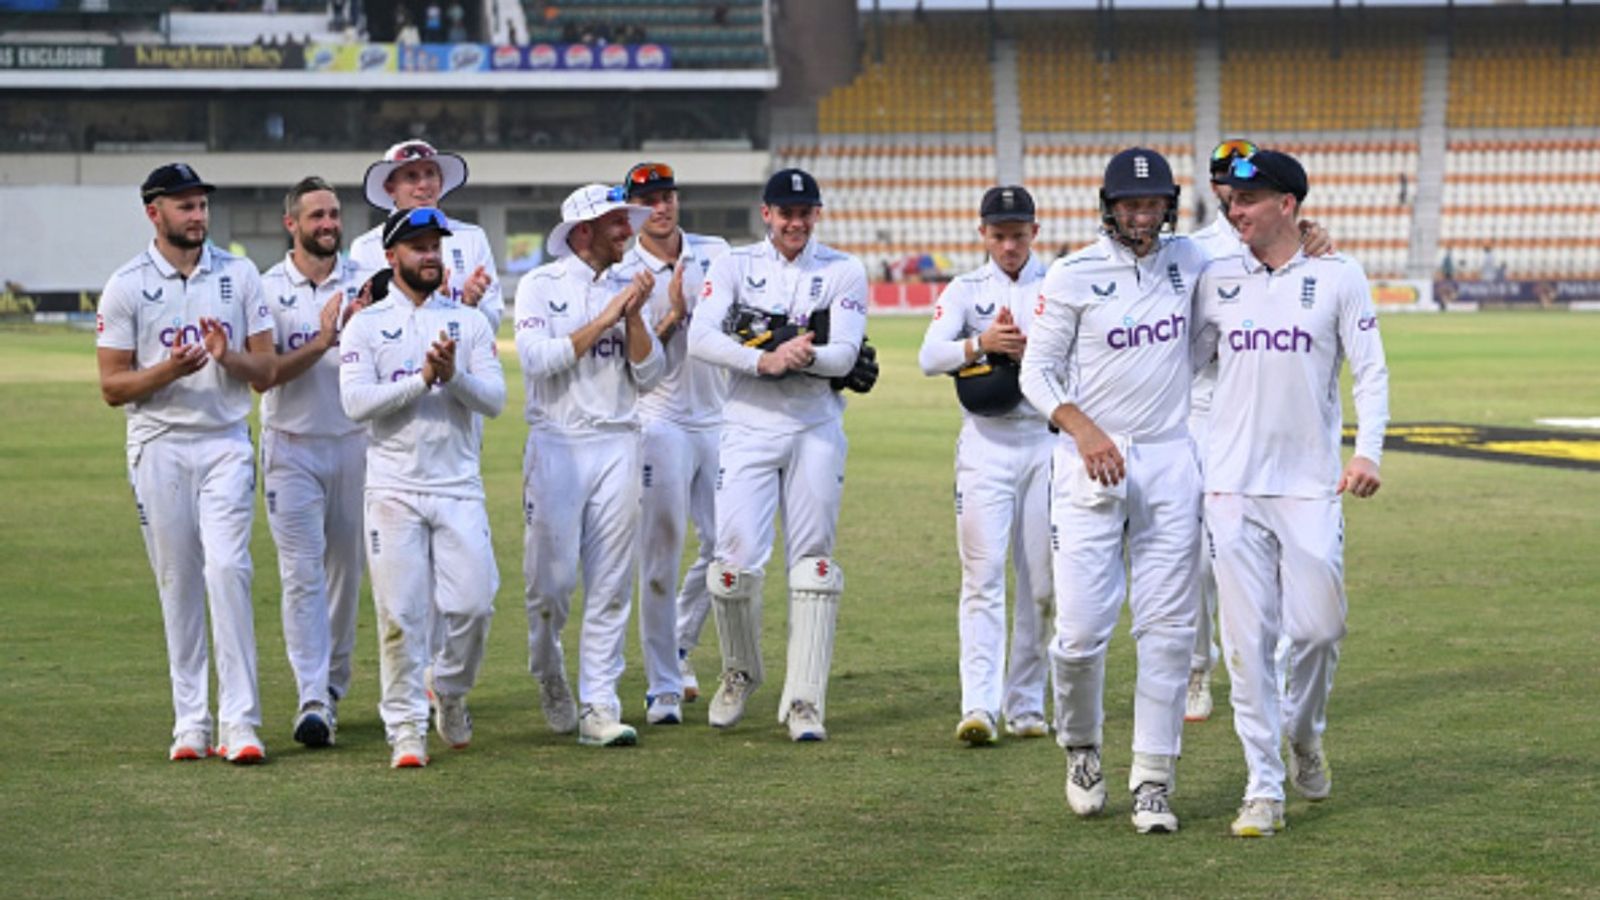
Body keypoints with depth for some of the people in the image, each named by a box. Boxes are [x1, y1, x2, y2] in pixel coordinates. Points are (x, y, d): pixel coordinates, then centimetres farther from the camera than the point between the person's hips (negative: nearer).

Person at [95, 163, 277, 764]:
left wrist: (228, 356, -15)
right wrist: (170, 370, -19)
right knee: (178, 582, 4)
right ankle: (190, 721, 11)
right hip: (159, 446, 0)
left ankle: (239, 723, -14)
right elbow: (112, 387, -2)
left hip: (226, 443, 0)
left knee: (227, 568, -13)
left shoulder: (239, 276, 7)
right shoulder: (126, 286, 1)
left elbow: (265, 372, 7)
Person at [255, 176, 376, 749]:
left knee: (346, 567, 9)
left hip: (354, 440, 2)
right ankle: (313, 700, -13)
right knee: (302, 571, -9)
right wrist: (322, 342, -21)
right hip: (292, 447, -2)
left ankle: (334, 684, 23)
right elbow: (264, 374, -10)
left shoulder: (365, 282, 3)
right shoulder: (269, 289, -2)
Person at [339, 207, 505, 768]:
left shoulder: (468, 323, 11)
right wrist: (422, 379, -16)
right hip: (395, 489, -2)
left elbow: (494, 399, 1)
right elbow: (356, 401, -9)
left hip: (460, 489, 2)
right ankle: (406, 726, 6)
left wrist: (453, 374, -17)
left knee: (474, 604, -4)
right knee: (400, 614, -3)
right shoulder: (366, 326, 4)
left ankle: (448, 689, 23)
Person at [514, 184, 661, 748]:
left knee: (611, 584, -1)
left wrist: (634, 317, -6)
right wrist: (603, 320, -13)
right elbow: (537, 359, -14)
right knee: (553, 577, -5)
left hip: (618, 445, 4)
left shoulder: (626, 289, 13)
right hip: (557, 443, -4)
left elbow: (648, 377, 8)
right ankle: (549, 674, 23)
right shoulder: (541, 286, 0)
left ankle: (598, 707, 0)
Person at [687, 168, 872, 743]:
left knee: (813, 561, -1)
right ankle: (740, 673, 17)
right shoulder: (735, 266, 4)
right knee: (737, 559, -8)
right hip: (749, 425, 0)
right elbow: (701, 338, -10)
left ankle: (804, 700, 3)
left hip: (816, 429, 0)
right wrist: (764, 359, -24)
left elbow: (844, 355, -7)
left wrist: (807, 355, -29)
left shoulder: (843, 273, 4)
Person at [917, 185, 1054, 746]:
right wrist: (980, 344, -24)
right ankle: (978, 707, -17)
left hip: (1048, 441, 1)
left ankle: (1026, 705, 13)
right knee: (983, 574, -10)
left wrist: (1030, 347, -19)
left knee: (1042, 583, 3)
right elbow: (930, 357, -7)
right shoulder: (965, 290, 8)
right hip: (985, 443, -1)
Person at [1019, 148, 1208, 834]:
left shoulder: (1189, 261, 6)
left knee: (1167, 625, 1)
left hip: (1171, 463, 3)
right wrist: (1085, 431, -18)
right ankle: (1081, 747, 20)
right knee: (1081, 628, -8)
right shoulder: (1072, 277, -4)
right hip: (1091, 463, -3)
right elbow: (1037, 372, -2)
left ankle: (1152, 782, 8)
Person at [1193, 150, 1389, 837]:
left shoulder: (1338, 277, 1)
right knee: (1247, 638, -2)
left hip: (1311, 484, -2)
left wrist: (1367, 450, -12)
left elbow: (1371, 371, 1)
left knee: (1318, 627, -3)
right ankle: (1264, 787, 3)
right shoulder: (1216, 280, 7)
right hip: (1232, 484, 2)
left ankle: (1303, 735, 27)